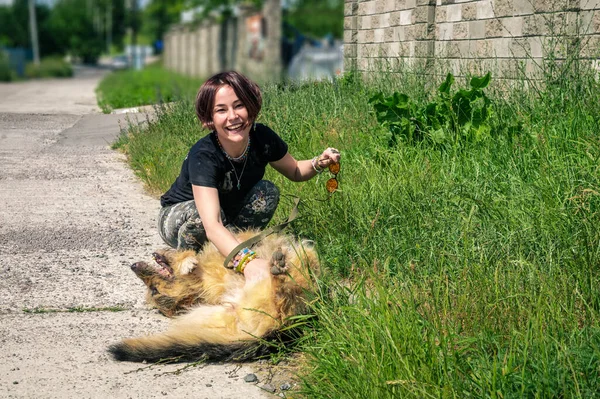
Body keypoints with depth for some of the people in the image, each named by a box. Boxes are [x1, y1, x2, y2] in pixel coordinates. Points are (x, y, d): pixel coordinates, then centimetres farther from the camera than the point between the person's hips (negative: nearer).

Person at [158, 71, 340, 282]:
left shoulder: (262, 138, -22)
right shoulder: (203, 156, -37)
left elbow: (295, 171, 0)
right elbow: (212, 225, -49)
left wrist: (318, 163, -23)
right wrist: (247, 261, -67)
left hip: (229, 214, 5)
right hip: (178, 217, -4)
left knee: (267, 192, -20)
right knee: (199, 213, -37)